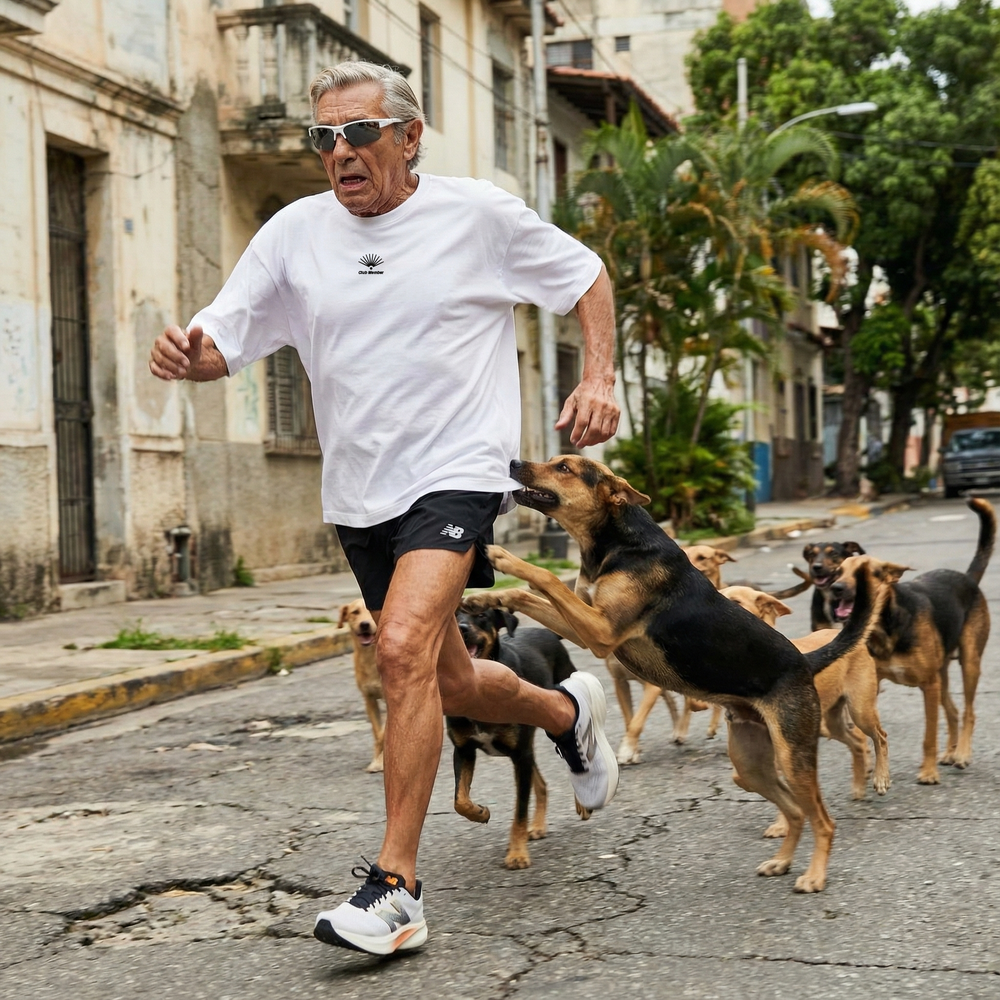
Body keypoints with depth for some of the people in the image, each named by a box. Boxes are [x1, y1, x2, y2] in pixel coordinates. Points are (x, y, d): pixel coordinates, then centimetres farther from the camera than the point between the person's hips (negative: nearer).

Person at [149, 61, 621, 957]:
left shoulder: (479, 213, -3)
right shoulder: (296, 231, 3)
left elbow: (587, 278, 9)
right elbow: (222, 345, 1)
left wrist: (599, 378, -5)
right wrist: (186, 354, -23)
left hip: (456, 471, -5)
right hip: (358, 490, 5)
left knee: (405, 648, -25)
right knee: (449, 685, 15)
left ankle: (396, 887, -17)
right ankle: (567, 710, 47)